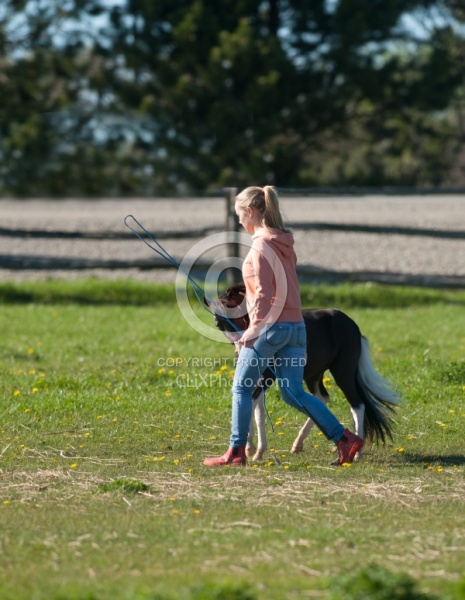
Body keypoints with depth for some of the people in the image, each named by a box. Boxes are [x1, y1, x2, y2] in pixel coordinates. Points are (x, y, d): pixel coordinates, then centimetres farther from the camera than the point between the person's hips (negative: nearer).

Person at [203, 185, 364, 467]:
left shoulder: (261, 245, -11)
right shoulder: (284, 243, 14)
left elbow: (264, 293, -17)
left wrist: (253, 329, -18)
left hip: (270, 327, -8)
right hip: (296, 325, 8)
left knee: (242, 388, 5)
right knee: (294, 393, 7)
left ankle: (236, 452, 8)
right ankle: (345, 439, -2)